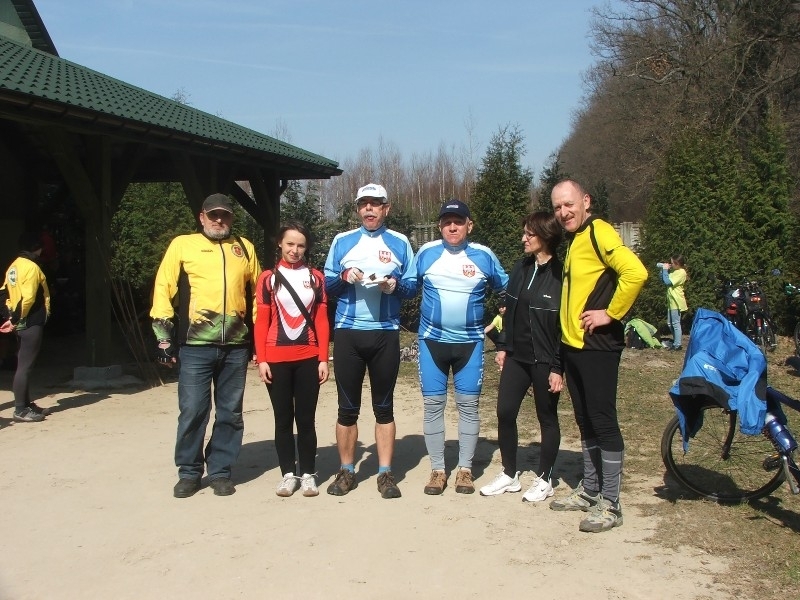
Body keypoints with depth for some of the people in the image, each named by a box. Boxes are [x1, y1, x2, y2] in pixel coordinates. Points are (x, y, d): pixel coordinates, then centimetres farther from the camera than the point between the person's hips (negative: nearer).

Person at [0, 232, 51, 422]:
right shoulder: (32, 266, -15)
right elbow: (28, 297, -22)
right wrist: (17, 319, -13)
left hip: (22, 323, 10)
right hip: (31, 323, -10)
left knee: (24, 364, 15)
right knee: (25, 366, -7)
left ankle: (26, 404, 23)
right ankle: (20, 410, -5)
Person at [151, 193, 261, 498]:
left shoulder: (244, 248, 13)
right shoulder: (182, 244, 5)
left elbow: (257, 292, 17)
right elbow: (163, 288, 1)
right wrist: (164, 335, -5)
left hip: (236, 346, 3)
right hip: (195, 346, -2)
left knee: (230, 413, 8)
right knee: (192, 411, 0)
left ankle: (220, 471, 20)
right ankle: (189, 473, 16)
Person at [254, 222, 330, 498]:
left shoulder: (316, 278, 7)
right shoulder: (268, 278, 4)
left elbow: (321, 321, 5)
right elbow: (261, 322, 2)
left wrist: (323, 358, -1)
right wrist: (261, 359, -5)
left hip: (308, 359, 0)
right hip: (277, 359, 0)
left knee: (306, 418, 3)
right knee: (283, 419, 6)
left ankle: (308, 474, 13)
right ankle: (289, 473, 15)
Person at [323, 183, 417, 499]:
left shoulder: (400, 243, 6)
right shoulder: (342, 241, 8)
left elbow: (412, 285, 5)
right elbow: (326, 284, 7)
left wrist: (394, 285, -16)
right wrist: (344, 276, -13)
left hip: (386, 334, 0)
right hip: (348, 333, 1)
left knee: (384, 407, 6)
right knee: (347, 407, 6)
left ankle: (385, 473, 12)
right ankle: (346, 471, 16)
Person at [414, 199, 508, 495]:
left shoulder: (484, 255, -1)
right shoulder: (426, 253, 0)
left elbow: (506, 288, 12)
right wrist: (428, 311, 7)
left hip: (470, 342, 0)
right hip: (432, 340, 0)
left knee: (468, 404, 3)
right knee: (433, 404, 2)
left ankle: (465, 469, 14)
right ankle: (437, 469, 12)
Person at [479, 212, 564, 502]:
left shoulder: (561, 274, -14)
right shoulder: (521, 267, 7)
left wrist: (558, 368, -16)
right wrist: (503, 347, 12)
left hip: (544, 361, -6)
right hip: (516, 357, 6)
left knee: (547, 418, 8)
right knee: (505, 413, 6)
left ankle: (544, 479, 22)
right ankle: (509, 475, 22)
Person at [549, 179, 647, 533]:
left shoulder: (598, 232, -13)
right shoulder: (573, 241, 15)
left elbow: (635, 272, -26)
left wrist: (611, 313, -18)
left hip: (597, 345, -9)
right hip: (572, 345, 9)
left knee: (603, 423, -3)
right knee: (585, 422, 16)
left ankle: (610, 505, 4)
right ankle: (589, 491, 26)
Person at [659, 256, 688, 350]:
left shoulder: (681, 272, -14)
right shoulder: (674, 272, 14)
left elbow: (667, 282, -21)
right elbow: (663, 279, 16)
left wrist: (665, 270, -12)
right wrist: (663, 269, 6)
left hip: (676, 302, -10)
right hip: (671, 301, 10)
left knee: (676, 323, -6)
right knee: (670, 323, 15)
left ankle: (677, 344, -3)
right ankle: (676, 341, 24)